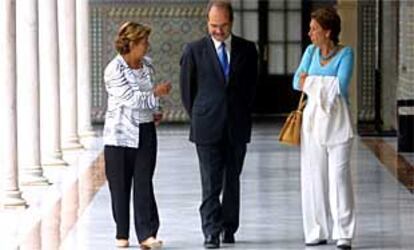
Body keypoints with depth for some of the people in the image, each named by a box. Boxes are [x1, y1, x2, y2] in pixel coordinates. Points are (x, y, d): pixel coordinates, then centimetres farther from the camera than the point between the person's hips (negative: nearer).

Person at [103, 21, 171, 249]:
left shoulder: (147, 65, 7)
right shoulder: (114, 70, -13)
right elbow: (131, 99, -18)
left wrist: (152, 112, 8)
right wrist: (156, 93, -11)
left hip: (145, 131, 4)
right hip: (120, 134, -4)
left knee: (144, 183, -3)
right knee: (120, 185, 4)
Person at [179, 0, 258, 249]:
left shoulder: (247, 50, 5)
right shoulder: (194, 50, 0)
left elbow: (251, 86, 13)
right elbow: (187, 88, 7)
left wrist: (241, 116, 11)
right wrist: (199, 118, 8)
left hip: (237, 127, 2)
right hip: (207, 128, -2)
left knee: (232, 181, 9)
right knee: (211, 183, -6)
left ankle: (229, 228, 18)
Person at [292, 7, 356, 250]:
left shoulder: (346, 53, -7)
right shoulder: (311, 52, 7)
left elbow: (341, 86, -18)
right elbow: (297, 82, -2)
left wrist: (311, 81, -13)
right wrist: (326, 84, -18)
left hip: (337, 122, -5)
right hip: (313, 120, 5)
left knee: (339, 175, -9)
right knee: (313, 177, 4)